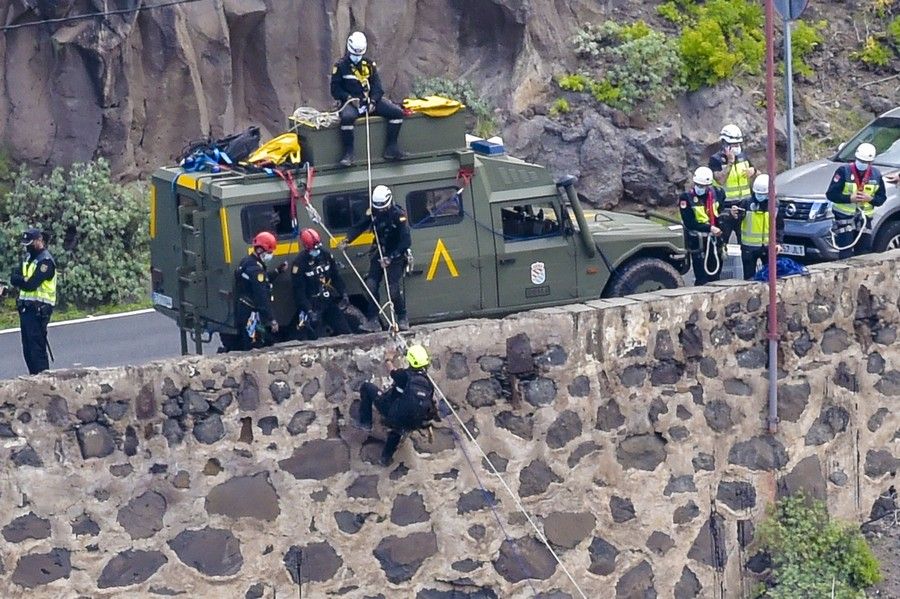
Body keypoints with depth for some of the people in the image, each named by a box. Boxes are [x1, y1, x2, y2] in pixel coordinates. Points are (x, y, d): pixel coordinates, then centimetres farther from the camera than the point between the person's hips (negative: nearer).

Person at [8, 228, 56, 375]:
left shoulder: (46, 261, -13)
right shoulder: (28, 258, 15)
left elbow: (31, 285, -21)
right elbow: (14, 278, 8)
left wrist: (18, 279, -5)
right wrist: (23, 280, -12)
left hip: (38, 311, -9)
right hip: (25, 308, 9)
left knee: (37, 348, -10)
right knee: (27, 349, 11)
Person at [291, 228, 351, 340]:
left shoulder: (326, 256, 1)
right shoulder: (299, 264, -17)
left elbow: (336, 277, 12)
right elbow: (298, 292, -16)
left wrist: (343, 294, 1)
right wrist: (309, 311, -23)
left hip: (329, 301, 6)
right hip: (313, 305, -6)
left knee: (344, 330, 4)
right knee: (316, 337, -9)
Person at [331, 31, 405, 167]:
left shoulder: (369, 64, 11)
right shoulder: (340, 66, 1)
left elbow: (377, 86, 8)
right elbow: (335, 90, 0)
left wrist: (373, 101, -10)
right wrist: (350, 98, -15)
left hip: (369, 100, 4)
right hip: (350, 102, -4)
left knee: (397, 112, -13)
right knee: (347, 117, -40)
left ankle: (391, 148, -9)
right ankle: (348, 153, -28)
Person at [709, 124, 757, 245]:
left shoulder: (743, 156, 9)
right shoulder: (716, 160, -9)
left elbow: (752, 177, 21)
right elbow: (721, 180, -23)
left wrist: (753, 171, -3)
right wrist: (730, 162, -25)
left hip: (743, 206, 5)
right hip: (725, 207, -5)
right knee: (721, 242, -1)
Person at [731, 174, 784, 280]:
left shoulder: (775, 205, -1)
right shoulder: (747, 203, -8)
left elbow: (780, 226, 5)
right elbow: (739, 217, -19)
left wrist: (779, 242, -3)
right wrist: (734, 215, -42)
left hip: (768, 246, 2)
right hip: (749, 247, -2)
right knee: (749, 277, 4)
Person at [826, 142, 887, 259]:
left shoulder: (876, 175, 4)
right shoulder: (843, 171, -9)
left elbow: (882, 198, 8)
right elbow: (831, 194, -10)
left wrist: (870, 199, -14)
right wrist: (850, 198, -22)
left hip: (864, 218, 4)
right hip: (844, 217, -4)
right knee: (845, 254, -11)